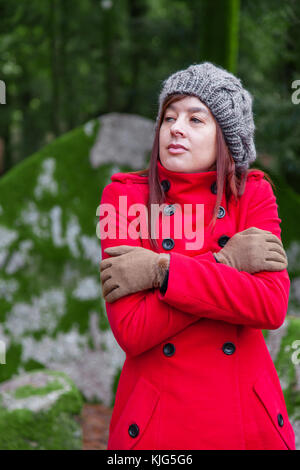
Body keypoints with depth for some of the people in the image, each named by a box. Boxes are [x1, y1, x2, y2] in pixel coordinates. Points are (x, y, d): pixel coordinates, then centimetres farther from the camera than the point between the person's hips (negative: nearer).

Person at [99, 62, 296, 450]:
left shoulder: (253, 192, -1)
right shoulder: (124, 195, -6)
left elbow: (272, 306, -16)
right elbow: (130, 330, -16)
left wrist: (161, 270, -19)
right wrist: (225, 261, -16)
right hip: (155, 420, -1)